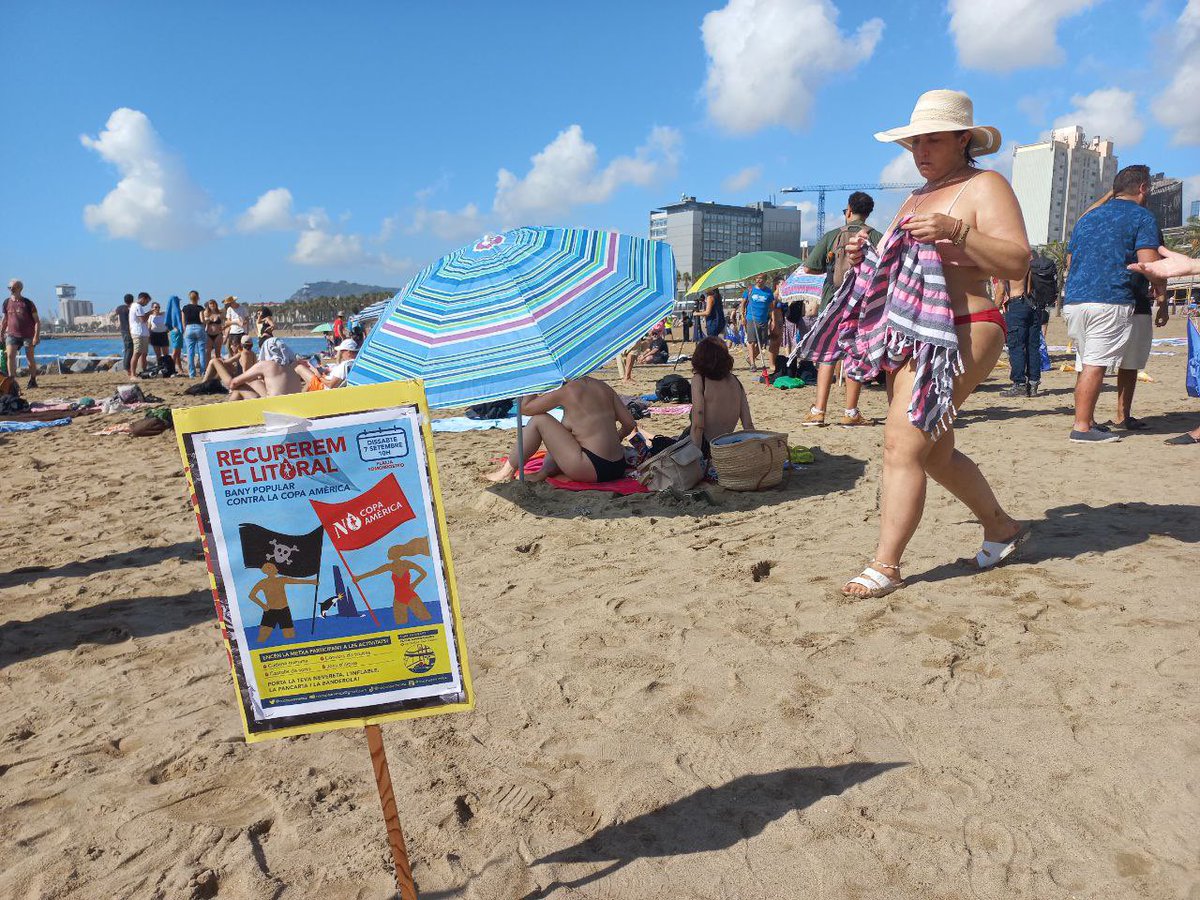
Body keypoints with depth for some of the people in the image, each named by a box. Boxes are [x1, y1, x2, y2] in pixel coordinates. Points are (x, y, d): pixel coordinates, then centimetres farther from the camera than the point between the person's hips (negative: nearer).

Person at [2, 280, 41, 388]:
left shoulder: (28, 303, -4)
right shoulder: (7, 302, 7)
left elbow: (37, 321, -5)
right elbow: (4, 320, 16)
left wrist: (36, 335, -14)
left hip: (28, 335, -3)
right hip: (12, 334, 3)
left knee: (30, 358, 4)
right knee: (9, 355, -12)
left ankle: (33, 380, 16)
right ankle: (11, 380, -10)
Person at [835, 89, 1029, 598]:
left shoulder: (984, 186, -2)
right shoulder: (915, 199, 23)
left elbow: (1018, 262, -12)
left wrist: (956, 231, -24)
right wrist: (865, 257, 6)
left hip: (961, 333, -9)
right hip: (907, 333, 9)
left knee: (902, 444, -17)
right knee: (933, 452, 14)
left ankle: (886, 566, -11)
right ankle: (1002, 528, 34)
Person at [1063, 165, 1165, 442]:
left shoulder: (1087, 217, 22)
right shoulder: (1141, 216, 3)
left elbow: (1069, 261, 25)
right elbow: (1149, 263, -7)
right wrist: (1163, 299, 2)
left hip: (1073, 301, 6)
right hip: (1111, 302, -6)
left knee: (1089, 363, 14)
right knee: (1096, 364, -8)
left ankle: (1086, 419, 15)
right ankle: (1082, 426, -10)